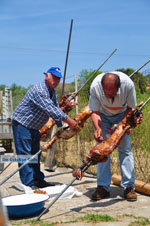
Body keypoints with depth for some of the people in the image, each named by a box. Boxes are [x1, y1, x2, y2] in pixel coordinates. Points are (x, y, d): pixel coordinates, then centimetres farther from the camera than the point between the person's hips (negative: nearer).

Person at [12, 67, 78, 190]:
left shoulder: (52, 92, 8)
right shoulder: (39, 91, -25)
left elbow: (56, 109, 12)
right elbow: (51, 110, -32)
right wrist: (68, 120, -29)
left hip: (34, 127, 10)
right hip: (22, 124, -10)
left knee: (35, 153, 14)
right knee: (25, 154, -8)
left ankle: (38, 180, 23)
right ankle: (29, 184, -7)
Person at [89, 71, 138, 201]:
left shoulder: (128, 84, -36)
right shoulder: (95, 86, -34)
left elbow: (131, 107, -18)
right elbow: (95, 112, -22)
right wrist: (98, 128, -40)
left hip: (122, 115, 0)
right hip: (103, 115, 1)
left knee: (125, 148, -9)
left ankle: (129, 187, -3)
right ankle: (103, 187, -2)